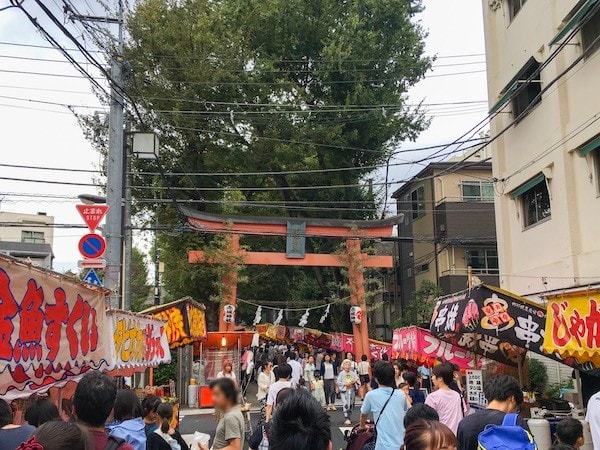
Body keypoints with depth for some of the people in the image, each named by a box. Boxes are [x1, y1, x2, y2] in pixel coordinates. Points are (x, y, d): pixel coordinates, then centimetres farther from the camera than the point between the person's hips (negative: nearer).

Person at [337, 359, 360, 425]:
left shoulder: (353, 373, 6)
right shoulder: (341, 373, -3)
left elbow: (358, 380, 6)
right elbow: (338, 382, -4)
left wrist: (355, 381, -15)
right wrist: (345, 384, -16)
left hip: (352, 390, 4)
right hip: (344, 391, -4)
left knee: (351, 405, 10)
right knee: (345, 404, -14)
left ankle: (349, 418, 24)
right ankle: (346, 419, -15)